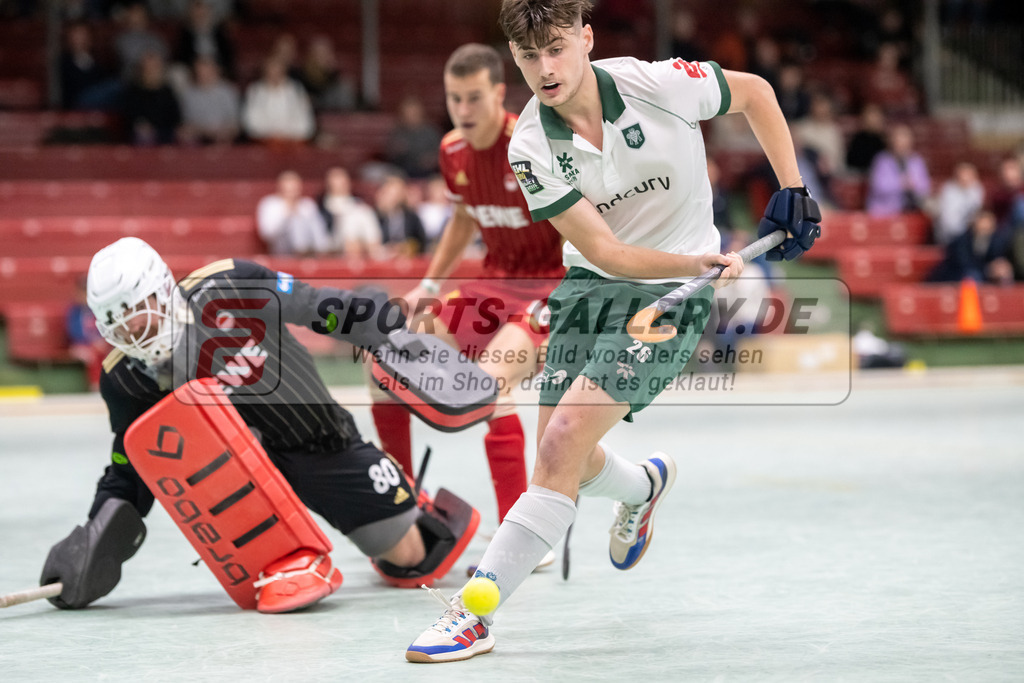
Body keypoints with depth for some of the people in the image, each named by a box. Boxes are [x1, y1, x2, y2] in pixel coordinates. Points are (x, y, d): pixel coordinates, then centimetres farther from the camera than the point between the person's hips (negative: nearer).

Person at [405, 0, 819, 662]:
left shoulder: (660, 84, -18)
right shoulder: (532, 148, -14)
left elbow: (755, 91, 2)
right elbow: (605, 250, -17)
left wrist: (791, 192, -2)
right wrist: (700, 262, -32)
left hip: (672, 293, -4)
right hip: (591, 283, 4)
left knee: (567, 434, -18)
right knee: (559, 455, 6)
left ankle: (475, 613, -16)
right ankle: (644, 486, 45)